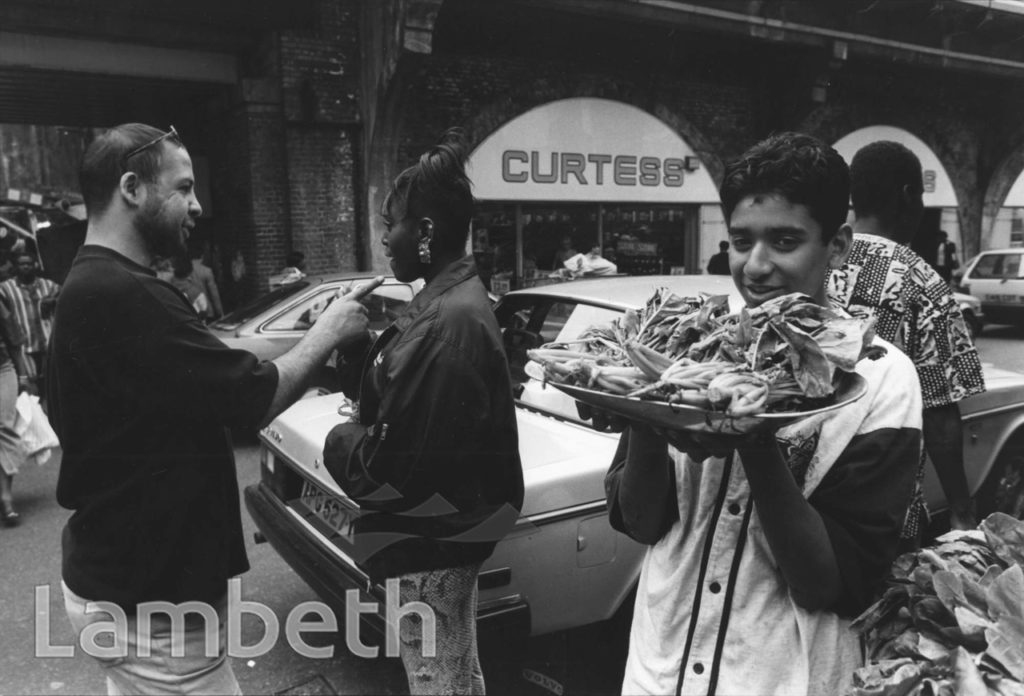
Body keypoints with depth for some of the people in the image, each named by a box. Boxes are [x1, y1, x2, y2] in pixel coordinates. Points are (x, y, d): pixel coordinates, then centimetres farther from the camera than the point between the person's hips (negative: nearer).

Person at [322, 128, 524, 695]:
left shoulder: (450, 321, -27)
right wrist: (351, 347, -5)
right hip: (444, 530, 10)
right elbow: (391, 395, 10)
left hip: (430, 538, -10)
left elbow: (395, 460, -27)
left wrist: (339, 441, -8)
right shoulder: (447, 299, 6)